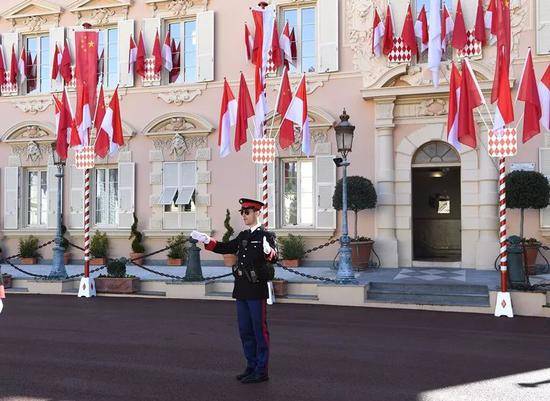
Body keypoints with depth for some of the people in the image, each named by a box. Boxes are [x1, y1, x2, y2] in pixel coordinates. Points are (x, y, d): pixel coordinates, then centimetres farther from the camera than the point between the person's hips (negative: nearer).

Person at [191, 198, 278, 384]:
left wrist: (269, 251, -48)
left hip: (256, 290, -8)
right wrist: (206, 240, 10)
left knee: (259, 330, 0)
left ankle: (261, 372, 8)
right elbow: (226, 248, 21)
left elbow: (274, 257, -25)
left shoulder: (266, 235, -9)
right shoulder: (243, 235, 13)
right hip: (241, 290, 8)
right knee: (245, 331, 13)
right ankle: (252, 367, 24)